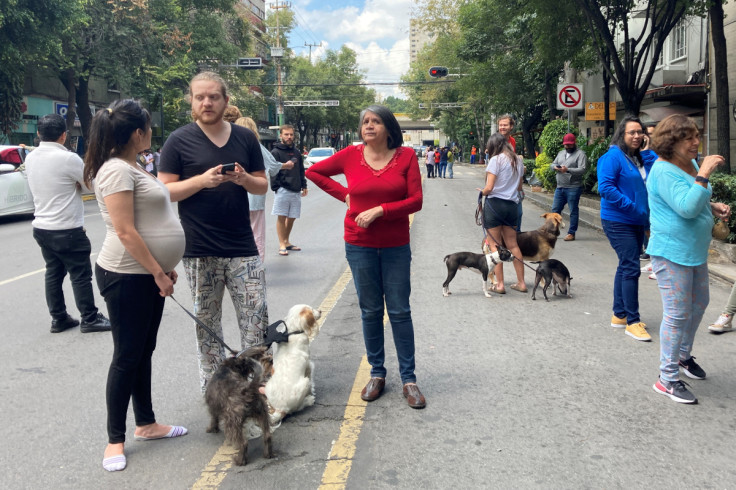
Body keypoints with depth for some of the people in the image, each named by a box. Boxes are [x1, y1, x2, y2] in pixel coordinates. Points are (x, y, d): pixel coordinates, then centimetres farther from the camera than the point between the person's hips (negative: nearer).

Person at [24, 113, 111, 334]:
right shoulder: (68, 158, -19)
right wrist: (77, 182, 9)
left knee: (53, 273, 14)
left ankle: (58, 318, 21)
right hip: (67, 230, -7)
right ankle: (90, 319, 10)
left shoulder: (30, 158, 4)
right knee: (81, 275, 2)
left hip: (41, 227, 8)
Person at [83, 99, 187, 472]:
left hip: (149, 274, 10)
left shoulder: (131, 168, 13)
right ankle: (115, 440, 12)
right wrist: (158, 273, -17)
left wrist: (163, 267, 17)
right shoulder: (116, 170, -17)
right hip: (127, 277, -10)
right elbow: (125, 232, -21)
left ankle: (146, 424, 29)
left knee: (144, 352, 16)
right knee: (127, 356, 0)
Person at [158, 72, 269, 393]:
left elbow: (262, 185, 12)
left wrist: (244, 179, -10)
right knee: (206, 322, 9)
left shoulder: (245, 138, 9)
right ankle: (212, 389, 23)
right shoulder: (179, 141, 0)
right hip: (199, 251, -2)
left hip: (242, 248, 2)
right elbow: (165, 191, -3)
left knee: (256, 318, 1)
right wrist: (202, 180, -18)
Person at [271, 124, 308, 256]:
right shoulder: (276, 152, -3)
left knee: (292, 218, 11)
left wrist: (304, 186, 16)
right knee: (281, 217, -3)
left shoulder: (296, 152, 16)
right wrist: (276, 187, -13)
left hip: (296, 191, 6)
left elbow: (301, 171, 21)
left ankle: (287, 242, 24)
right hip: (282, 190, -6)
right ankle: (282, 244, 3)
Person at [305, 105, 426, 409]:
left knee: (400, 312, 3)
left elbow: (415, 200, -8)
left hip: (396, 246, -1)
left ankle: (409, 378, 12)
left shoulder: (406, 156, -4)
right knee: (370, 311, 10)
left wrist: (379, 210, -17)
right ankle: (377, 374, 23)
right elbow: (313, 172, 12)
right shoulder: (351, 155, -1)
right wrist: (343, 194, 3)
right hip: (359, 245, 1)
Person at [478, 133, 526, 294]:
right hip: (512, 204, 6)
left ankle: (500, 284, 1)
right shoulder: (518, 160, 10)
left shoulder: (496, 160, -11)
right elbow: (519, 186, 15)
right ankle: (521, 282, 16)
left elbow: (489, 187, -16)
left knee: (494, 245, 2)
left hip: (495, 203, -6)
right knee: (512, 244, 14)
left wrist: (482, 192, 4)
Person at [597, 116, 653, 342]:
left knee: (626, 267, 14)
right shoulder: (613, 157, -12)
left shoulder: (640, 159, 13)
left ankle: (619, 315, 25)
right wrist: (631, 206, -21)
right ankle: (632, 321, -4)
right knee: (631, 268, -10)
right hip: (618, 222, -9)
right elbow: (605, 187, -20)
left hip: (637, 222, 9)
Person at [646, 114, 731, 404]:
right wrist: (704, 174, -29)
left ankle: (683, 355, 42)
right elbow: (687, 208, -31)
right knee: (677, 314, -4)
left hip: (695, 250, 10)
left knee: (699, 304, 22)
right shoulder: (664, 171, -21)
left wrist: (713, 207, 3)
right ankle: (667, 378, 8)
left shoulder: (691, 163, 7)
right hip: (672, 252, -10)